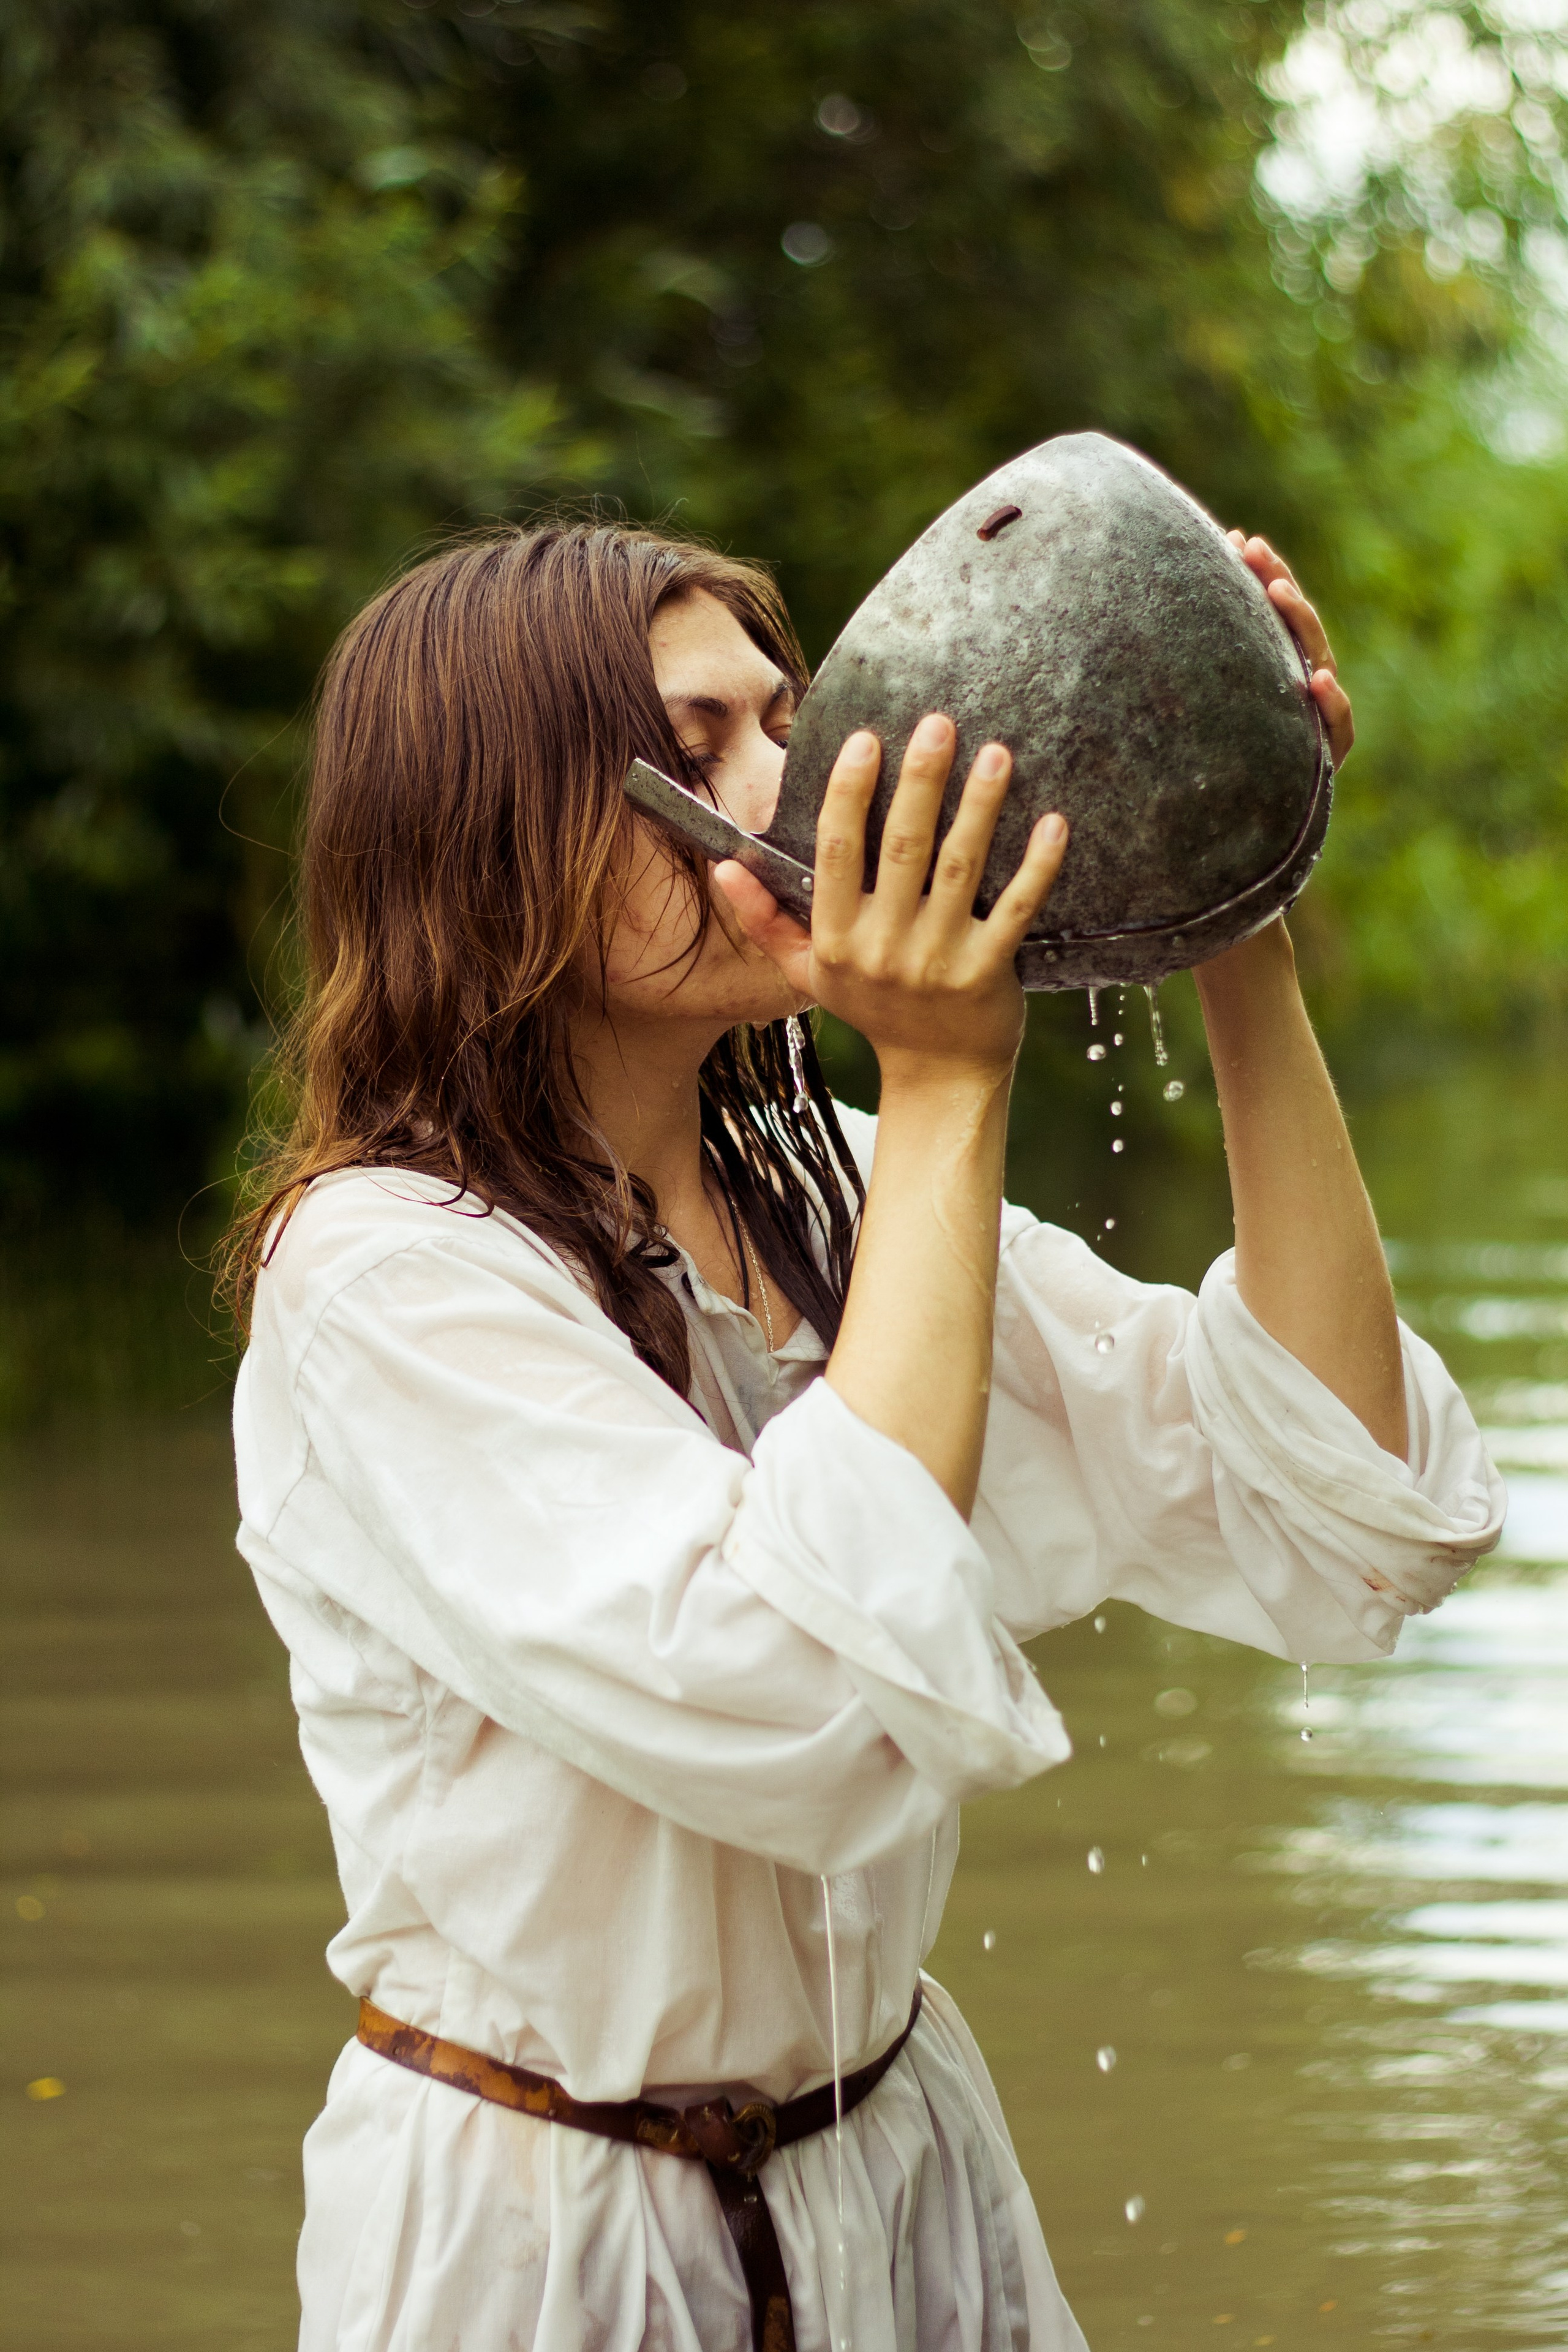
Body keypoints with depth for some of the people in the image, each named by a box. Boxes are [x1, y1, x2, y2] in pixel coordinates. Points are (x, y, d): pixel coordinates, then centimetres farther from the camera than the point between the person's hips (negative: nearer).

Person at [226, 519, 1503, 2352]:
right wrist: (947, 1084, -27)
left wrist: (1242, 951, -13)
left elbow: (1341, 1528, -8)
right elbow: (815, 1709, -33)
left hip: (903, 2176, 6)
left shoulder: (834, 1196, 1)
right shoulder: (378, 1273, -19)